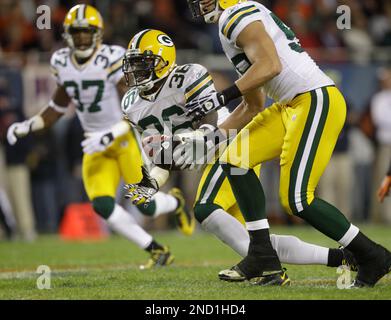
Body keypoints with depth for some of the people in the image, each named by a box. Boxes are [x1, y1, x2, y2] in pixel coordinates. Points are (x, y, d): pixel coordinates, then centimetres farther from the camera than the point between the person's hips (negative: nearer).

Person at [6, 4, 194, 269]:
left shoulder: (112, 60, -20)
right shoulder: (62, 63, -1)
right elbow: (59, 106, 13)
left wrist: (110, 135, -33)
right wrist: (27, 127, 1)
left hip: (126, 136, -5)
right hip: (97, 142, 5)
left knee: (147, 206, -5)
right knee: (103, 205, -12)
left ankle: (175, 202, 34)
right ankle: (157, 251, 4)